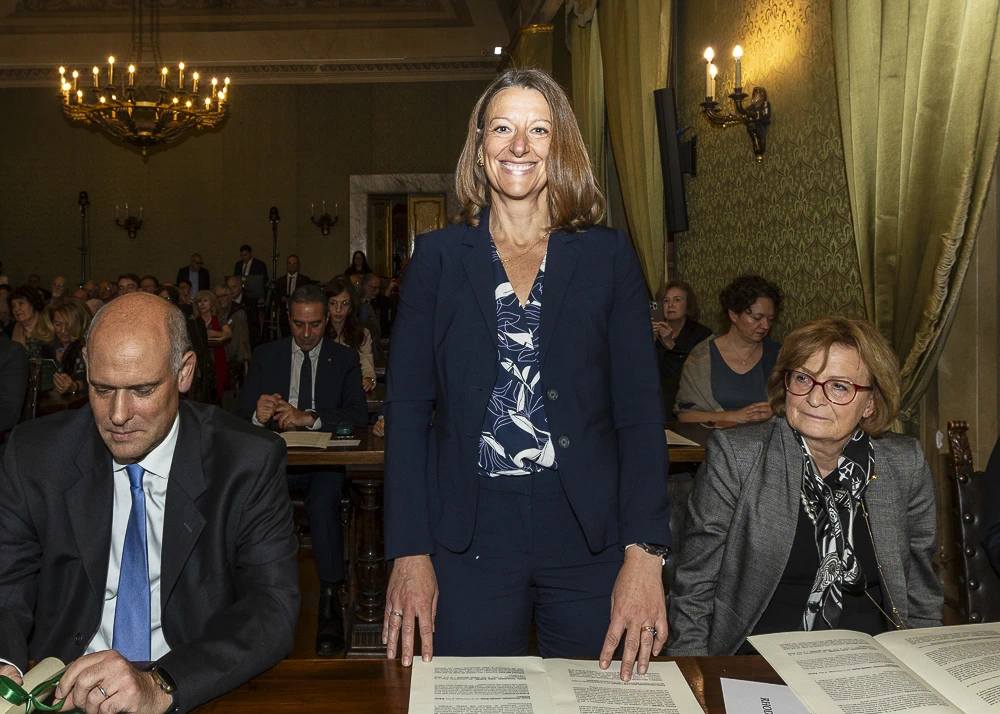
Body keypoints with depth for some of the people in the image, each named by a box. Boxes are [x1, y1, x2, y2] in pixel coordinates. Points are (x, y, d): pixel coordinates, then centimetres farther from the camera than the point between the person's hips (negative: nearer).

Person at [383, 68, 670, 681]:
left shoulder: (608, 255, 3)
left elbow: (641, 408, -1)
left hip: (590, 538, 0)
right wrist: (409, 552, -7)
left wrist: (645, 552, -11)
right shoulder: (439, 257, 4)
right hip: (468, 539, 0)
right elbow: (407, 407, 2)